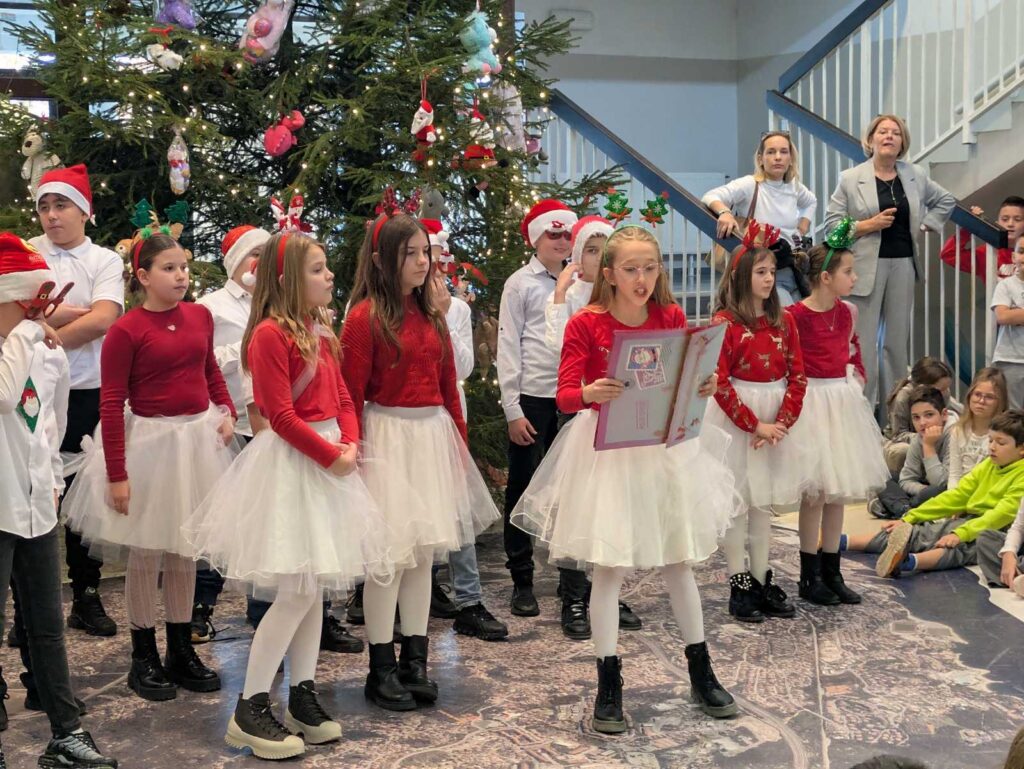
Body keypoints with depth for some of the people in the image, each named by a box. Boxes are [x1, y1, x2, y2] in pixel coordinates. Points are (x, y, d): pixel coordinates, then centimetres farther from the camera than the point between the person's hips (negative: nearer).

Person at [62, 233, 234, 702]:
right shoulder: (126, 331, -14)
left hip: (198, 438, 5)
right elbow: (111, 405, -13)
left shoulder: (200, 316, 2)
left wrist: (227, 412, 1)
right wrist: (117, 475, -15)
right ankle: (144, 658, 21)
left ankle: (182, 650, 27)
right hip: (150, 441, -5)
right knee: (146, 553, 7)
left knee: (185, 549, 15)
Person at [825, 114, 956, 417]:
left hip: (903, 264, 4)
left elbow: (946, 200, 25)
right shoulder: (850, 178, 0)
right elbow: (832, 224, -2)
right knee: (864, 341, -5)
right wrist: (868, 225, -14)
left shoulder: (916, 175, 10)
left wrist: (925, 225, 11)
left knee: (897, 340, 8)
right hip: (866, 267, -4)